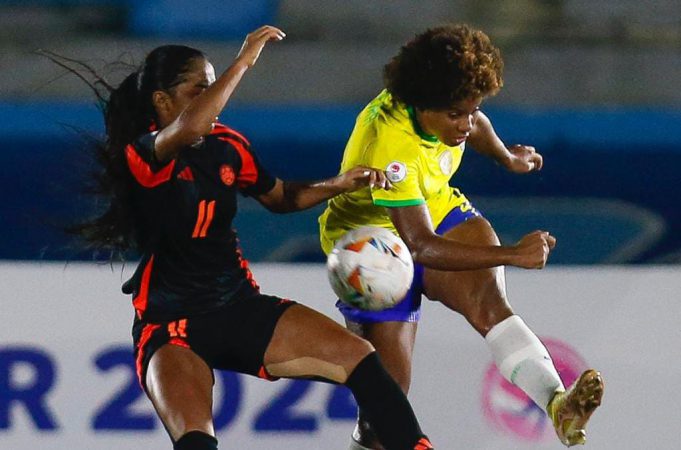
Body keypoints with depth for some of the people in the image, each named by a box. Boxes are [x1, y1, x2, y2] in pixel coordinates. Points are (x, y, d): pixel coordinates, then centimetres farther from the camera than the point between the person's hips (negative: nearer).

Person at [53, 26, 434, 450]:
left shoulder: (228, 145, 5)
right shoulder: (141, 155, -15)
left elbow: (280, 196, 23)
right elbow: (189, 129, -39)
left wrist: (337, 185, 5)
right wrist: (243, 61, -32)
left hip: (241, 308, 6)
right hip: (171, 326, -6)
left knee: (359, 357, -11)